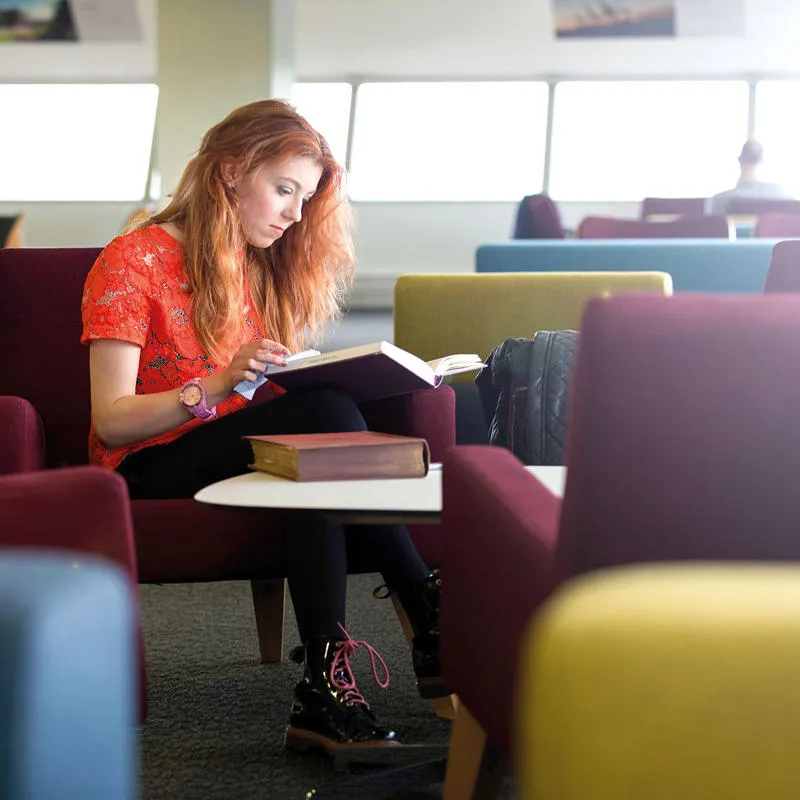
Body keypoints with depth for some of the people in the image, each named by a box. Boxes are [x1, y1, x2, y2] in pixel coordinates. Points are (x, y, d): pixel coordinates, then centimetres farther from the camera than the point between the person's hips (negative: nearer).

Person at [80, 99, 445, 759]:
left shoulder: (263, 270, 17)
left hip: (251, 453, 6)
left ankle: (326, 686, -41)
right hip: (151, 471, -6)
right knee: (324, 410, -32)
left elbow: (282, 396, 13)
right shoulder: (135, 262, -5)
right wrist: (219, 384, -26)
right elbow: (112, 420, -13)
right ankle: (431, 615, -29)